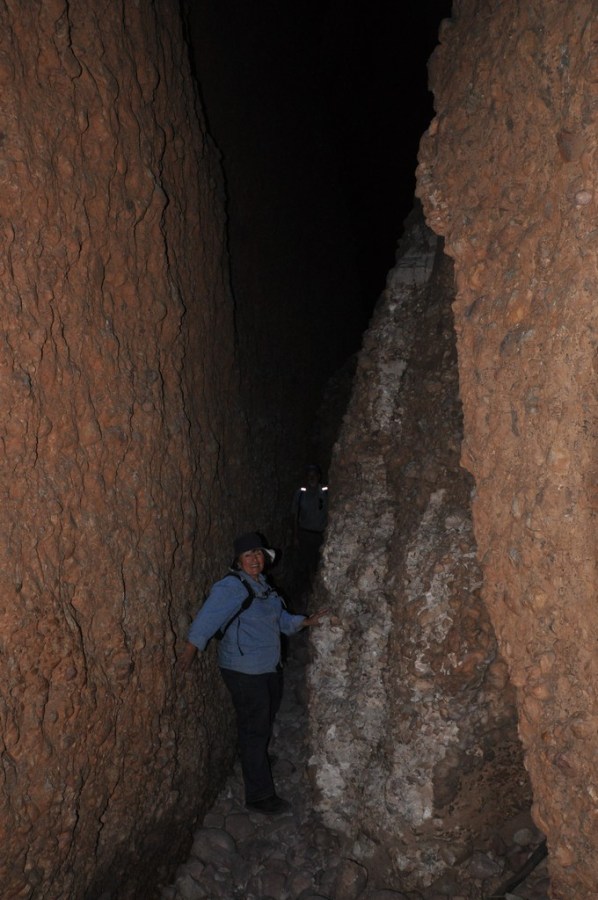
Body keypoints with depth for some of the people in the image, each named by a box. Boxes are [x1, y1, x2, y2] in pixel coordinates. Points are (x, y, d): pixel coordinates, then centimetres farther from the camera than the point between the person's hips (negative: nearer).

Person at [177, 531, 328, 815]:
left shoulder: (262, 584, 8)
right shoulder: (232, 586, -20)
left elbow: (281, 619, 17)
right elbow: (209, 616, -30)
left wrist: (305, 621, 3)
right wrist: (190, 651, -38)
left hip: (270, 667, 9)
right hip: (245, 671, -9)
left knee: (265, 724, 26)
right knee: (254, 732, 0)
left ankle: (259, 763, 48)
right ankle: (259, 796, 11)